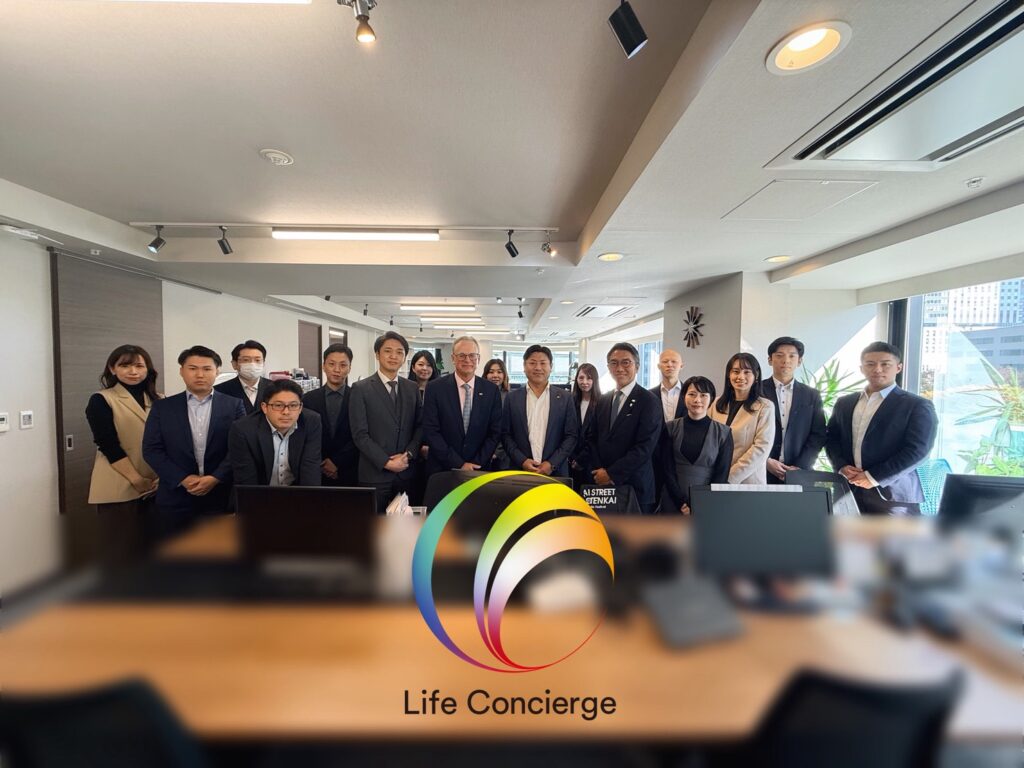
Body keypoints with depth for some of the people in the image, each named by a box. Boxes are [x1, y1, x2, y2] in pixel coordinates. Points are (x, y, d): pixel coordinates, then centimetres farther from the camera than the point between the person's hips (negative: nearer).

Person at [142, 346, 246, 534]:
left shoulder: (234, 405, 0)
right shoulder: (162, 407, 6)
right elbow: (151, 449, 1)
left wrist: (215, 478, -15)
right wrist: (182, 479, -11)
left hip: (222, 495, -1)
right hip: (176, 496, 1)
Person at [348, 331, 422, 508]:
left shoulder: (412, 388, 8)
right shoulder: (361, 388, -4)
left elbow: (419, 426, 8)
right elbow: (360, 434, -8)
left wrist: (408, 454, -7)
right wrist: (386, 462, -14)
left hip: (406, 472, 3)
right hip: (375, 474, -3)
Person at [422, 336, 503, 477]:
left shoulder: (492, 390, -2)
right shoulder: (435, 388, -8)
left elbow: (495, 432, -1)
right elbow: (430, 432, -11)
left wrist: (476, 464, -10)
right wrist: (459, 464, -14)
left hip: (479, 470, 2)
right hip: (441, 470, -1)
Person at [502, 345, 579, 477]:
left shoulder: (565, 397, 1)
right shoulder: (512, 397, 2)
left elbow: (572, 435, -1)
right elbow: (506, 435, 2)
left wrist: (552, 464, -10)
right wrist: (522, 461, -10)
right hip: (520, 471, 0)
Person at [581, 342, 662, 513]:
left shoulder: (649, 401, -8)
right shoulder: (602, 401, 10)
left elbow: (645, 447, -15)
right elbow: (591, 439, 9)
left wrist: (612, 473, -14)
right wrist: (598, 471, -5)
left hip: (635, 486, -4)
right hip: (601, 483, 4)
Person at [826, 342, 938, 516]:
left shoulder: (917, 406, -1)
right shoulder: (844, 403, 13)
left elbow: (917, 450, -10)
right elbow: (831, 438, 12)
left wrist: (874, 477, -16)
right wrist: (841, 467, -6)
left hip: (892, 494, -3)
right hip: (849, 491, 4)